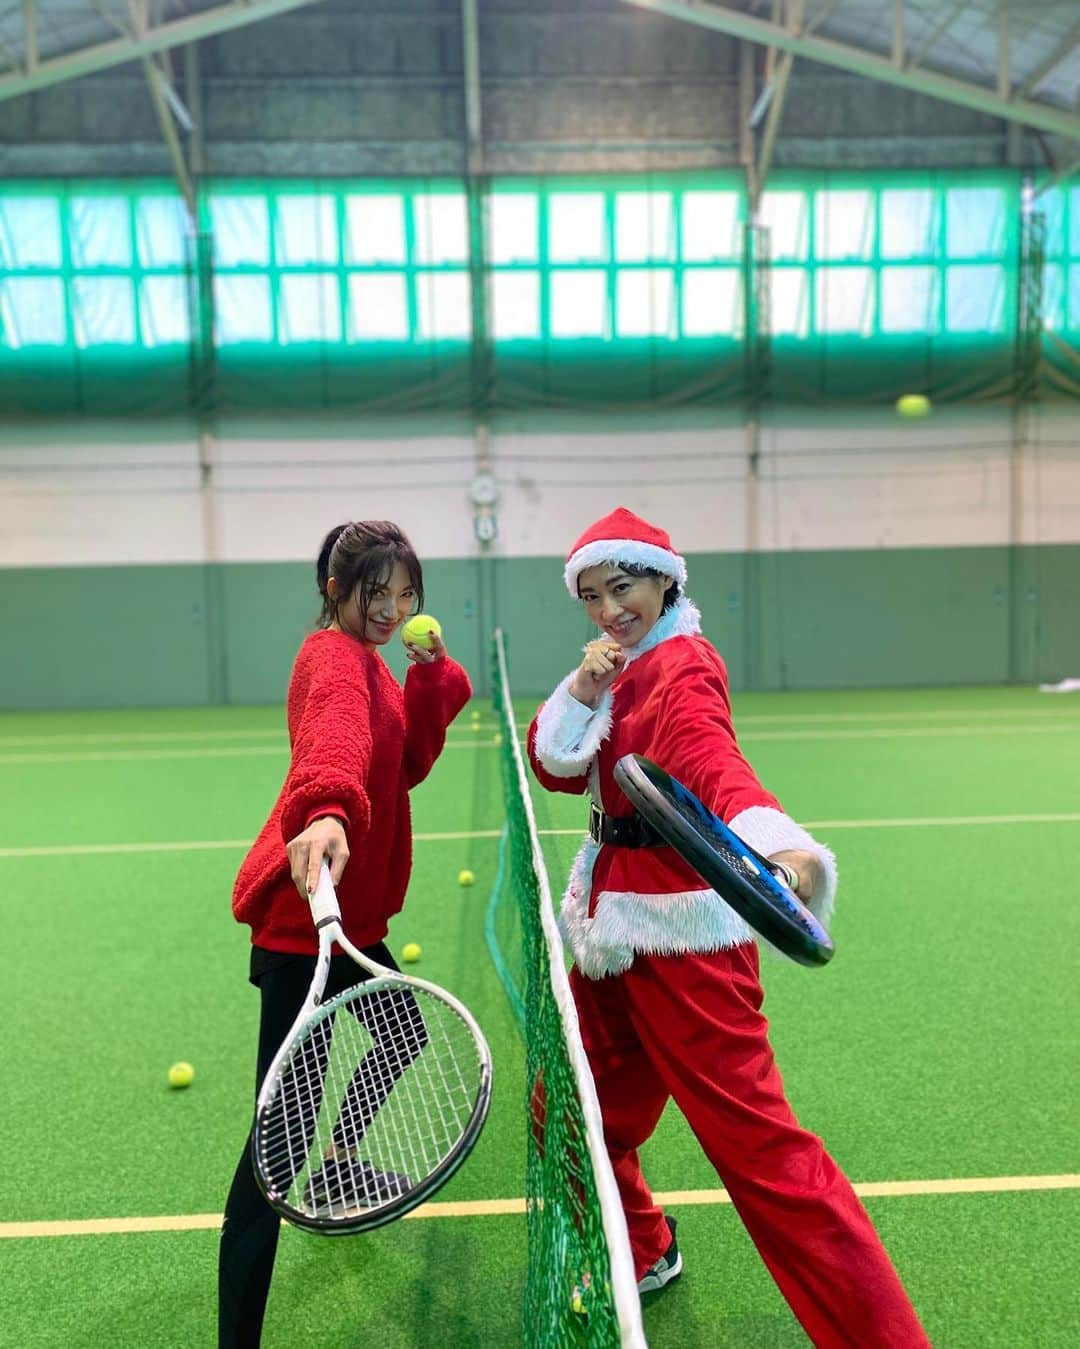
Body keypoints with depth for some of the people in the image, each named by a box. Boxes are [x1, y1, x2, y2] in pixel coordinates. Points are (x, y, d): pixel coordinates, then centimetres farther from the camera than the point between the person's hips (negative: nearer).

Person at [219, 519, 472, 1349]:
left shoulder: (362, 658, 14)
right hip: (308, 907, -10)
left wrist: (432, 676, -2)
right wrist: (326, 811, -59)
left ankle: (334, 1165, 51)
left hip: (345, 910, 11)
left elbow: (407, 762, 10)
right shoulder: (334, 656, -16)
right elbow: (336, 738, -39)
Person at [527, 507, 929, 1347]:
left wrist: (776, 845, -57)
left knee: (754, 1138, -5)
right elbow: (555, 768, 2)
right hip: (611, 926, 9)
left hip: (682, 937, -8)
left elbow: (714, 760, -37)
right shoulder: (623, 666, 9)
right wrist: (581, 692, -16)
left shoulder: (683, 666, -16)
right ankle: (641, 1254, 44)